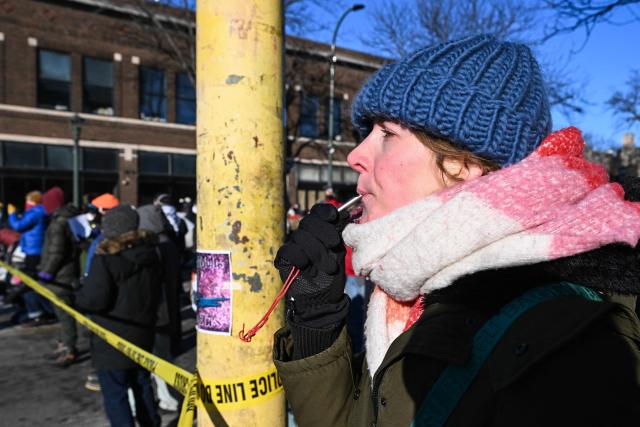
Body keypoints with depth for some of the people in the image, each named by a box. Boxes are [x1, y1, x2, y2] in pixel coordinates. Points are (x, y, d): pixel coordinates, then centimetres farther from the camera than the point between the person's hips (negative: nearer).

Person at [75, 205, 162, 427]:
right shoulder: (150, 254, 2)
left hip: (112, 341, -7)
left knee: (115, 394, 5)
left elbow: (94, 299, -22)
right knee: (142, 386, 22)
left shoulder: (105, 259, -19)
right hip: (142, 336, 7)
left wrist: (78, 296, -3)